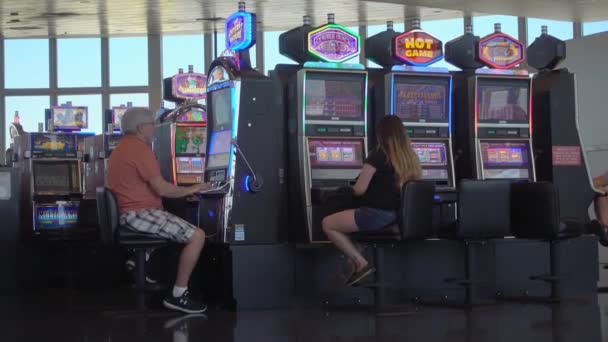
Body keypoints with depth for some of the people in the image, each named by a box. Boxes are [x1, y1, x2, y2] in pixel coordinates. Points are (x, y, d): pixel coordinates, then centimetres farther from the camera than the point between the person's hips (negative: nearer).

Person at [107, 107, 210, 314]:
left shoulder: (123, 148, 18)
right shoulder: (139, 149, -14)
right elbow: (162, 190, -19)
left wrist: (183, 191, 18)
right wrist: (190, 190, -3)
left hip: (131, 213, 11)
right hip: (141, 214, -11)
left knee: (185, 229, 27)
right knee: (197, 236, -15)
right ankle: (178, 296, -12)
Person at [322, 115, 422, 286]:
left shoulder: (379, 155, -15)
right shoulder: (410, 157, 5)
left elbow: (359, 190, -14)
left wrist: (354, 187, 8)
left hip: (379, 214, -8)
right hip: (399, 214, 8)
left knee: (328, 224, 5)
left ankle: (361, 264, -1)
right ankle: (359, 263, 16)